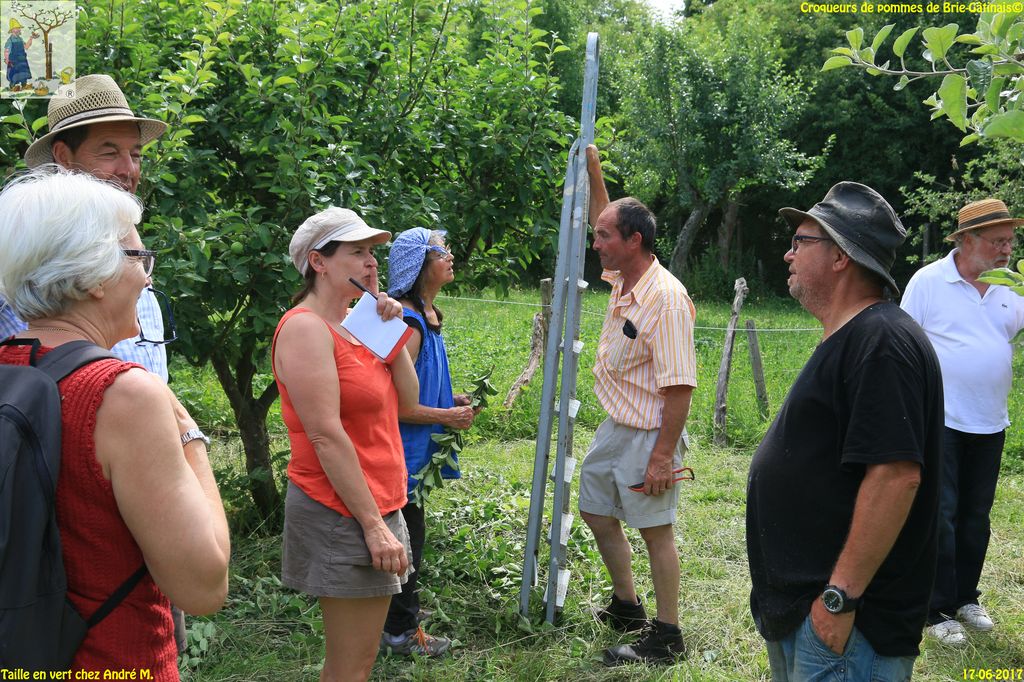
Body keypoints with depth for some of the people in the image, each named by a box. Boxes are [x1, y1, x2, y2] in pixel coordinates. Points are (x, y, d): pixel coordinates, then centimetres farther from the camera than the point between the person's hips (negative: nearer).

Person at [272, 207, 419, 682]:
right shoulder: (306, 328, -14)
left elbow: (407, 401, 8)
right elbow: (325, 436, -20)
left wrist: (389, 330, -2)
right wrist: (373, 525, -20)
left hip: (376, 504, 9)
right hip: (342, 513, -9)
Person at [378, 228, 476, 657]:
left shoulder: (426, 315, 8)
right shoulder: (407, 324, -24)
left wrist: (451, 400, 8)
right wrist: (446, 417, -18)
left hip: (416, 450, 10)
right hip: (401, 449, -10)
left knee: (406, 530, 21)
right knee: (406, 536, 3)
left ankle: (398, 609, 38)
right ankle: (400, 632, 17)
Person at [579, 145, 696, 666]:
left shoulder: (666, 298, -24)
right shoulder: (622, 278, 3)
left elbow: (679, 387, -26)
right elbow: (604, 216, 25)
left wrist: (663, 456, -25)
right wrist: (592, 170, 18)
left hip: (649, 433, -10)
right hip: (615, 426, 10)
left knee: (655, 530, 1)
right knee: (595, 510, 19)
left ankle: (666, 637, 14)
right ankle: (626, 606, 37)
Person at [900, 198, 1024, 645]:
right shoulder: (930, 281, -8)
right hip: (941, 421, -5)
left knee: (976, 516, 14)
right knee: (940, 516, -2)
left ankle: (966, 597, 28)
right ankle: (939, 610, 7)